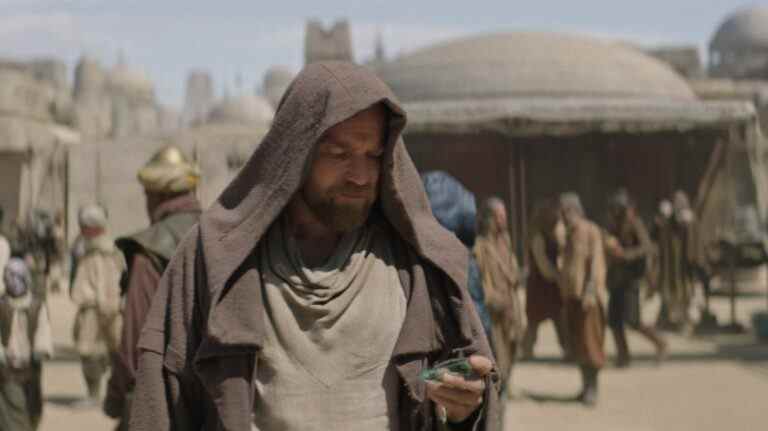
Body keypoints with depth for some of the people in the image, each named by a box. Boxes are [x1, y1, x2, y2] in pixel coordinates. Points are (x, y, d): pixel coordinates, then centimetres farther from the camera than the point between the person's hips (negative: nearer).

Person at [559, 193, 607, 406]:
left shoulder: (590, 231, -8)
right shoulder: (569, 234, 16)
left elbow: (596, 262, -15)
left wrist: (590, 291, -23)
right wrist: (563, 290, 14)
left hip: (586, 295, -8)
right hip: (570, 294, 8)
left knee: (589, 340, -7)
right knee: (577, 342, 8)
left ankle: (592, 389, -4)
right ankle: (586, 385, 14)